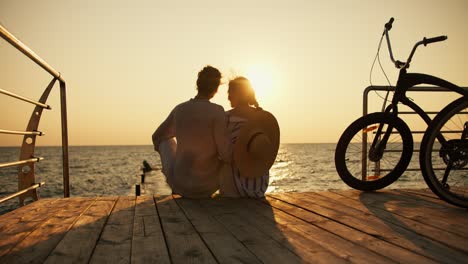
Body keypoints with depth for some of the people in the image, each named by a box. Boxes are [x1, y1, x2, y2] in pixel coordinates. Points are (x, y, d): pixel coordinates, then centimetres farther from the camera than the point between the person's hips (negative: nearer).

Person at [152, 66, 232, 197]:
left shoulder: (179, 109, -4)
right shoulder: (217, 111, -18)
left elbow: (157, 137, 13)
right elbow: (227, 155, -20)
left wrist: (167, 157, 33)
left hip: (179, 183, 3)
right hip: (208, 185, -3)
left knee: (167, 139, 28)